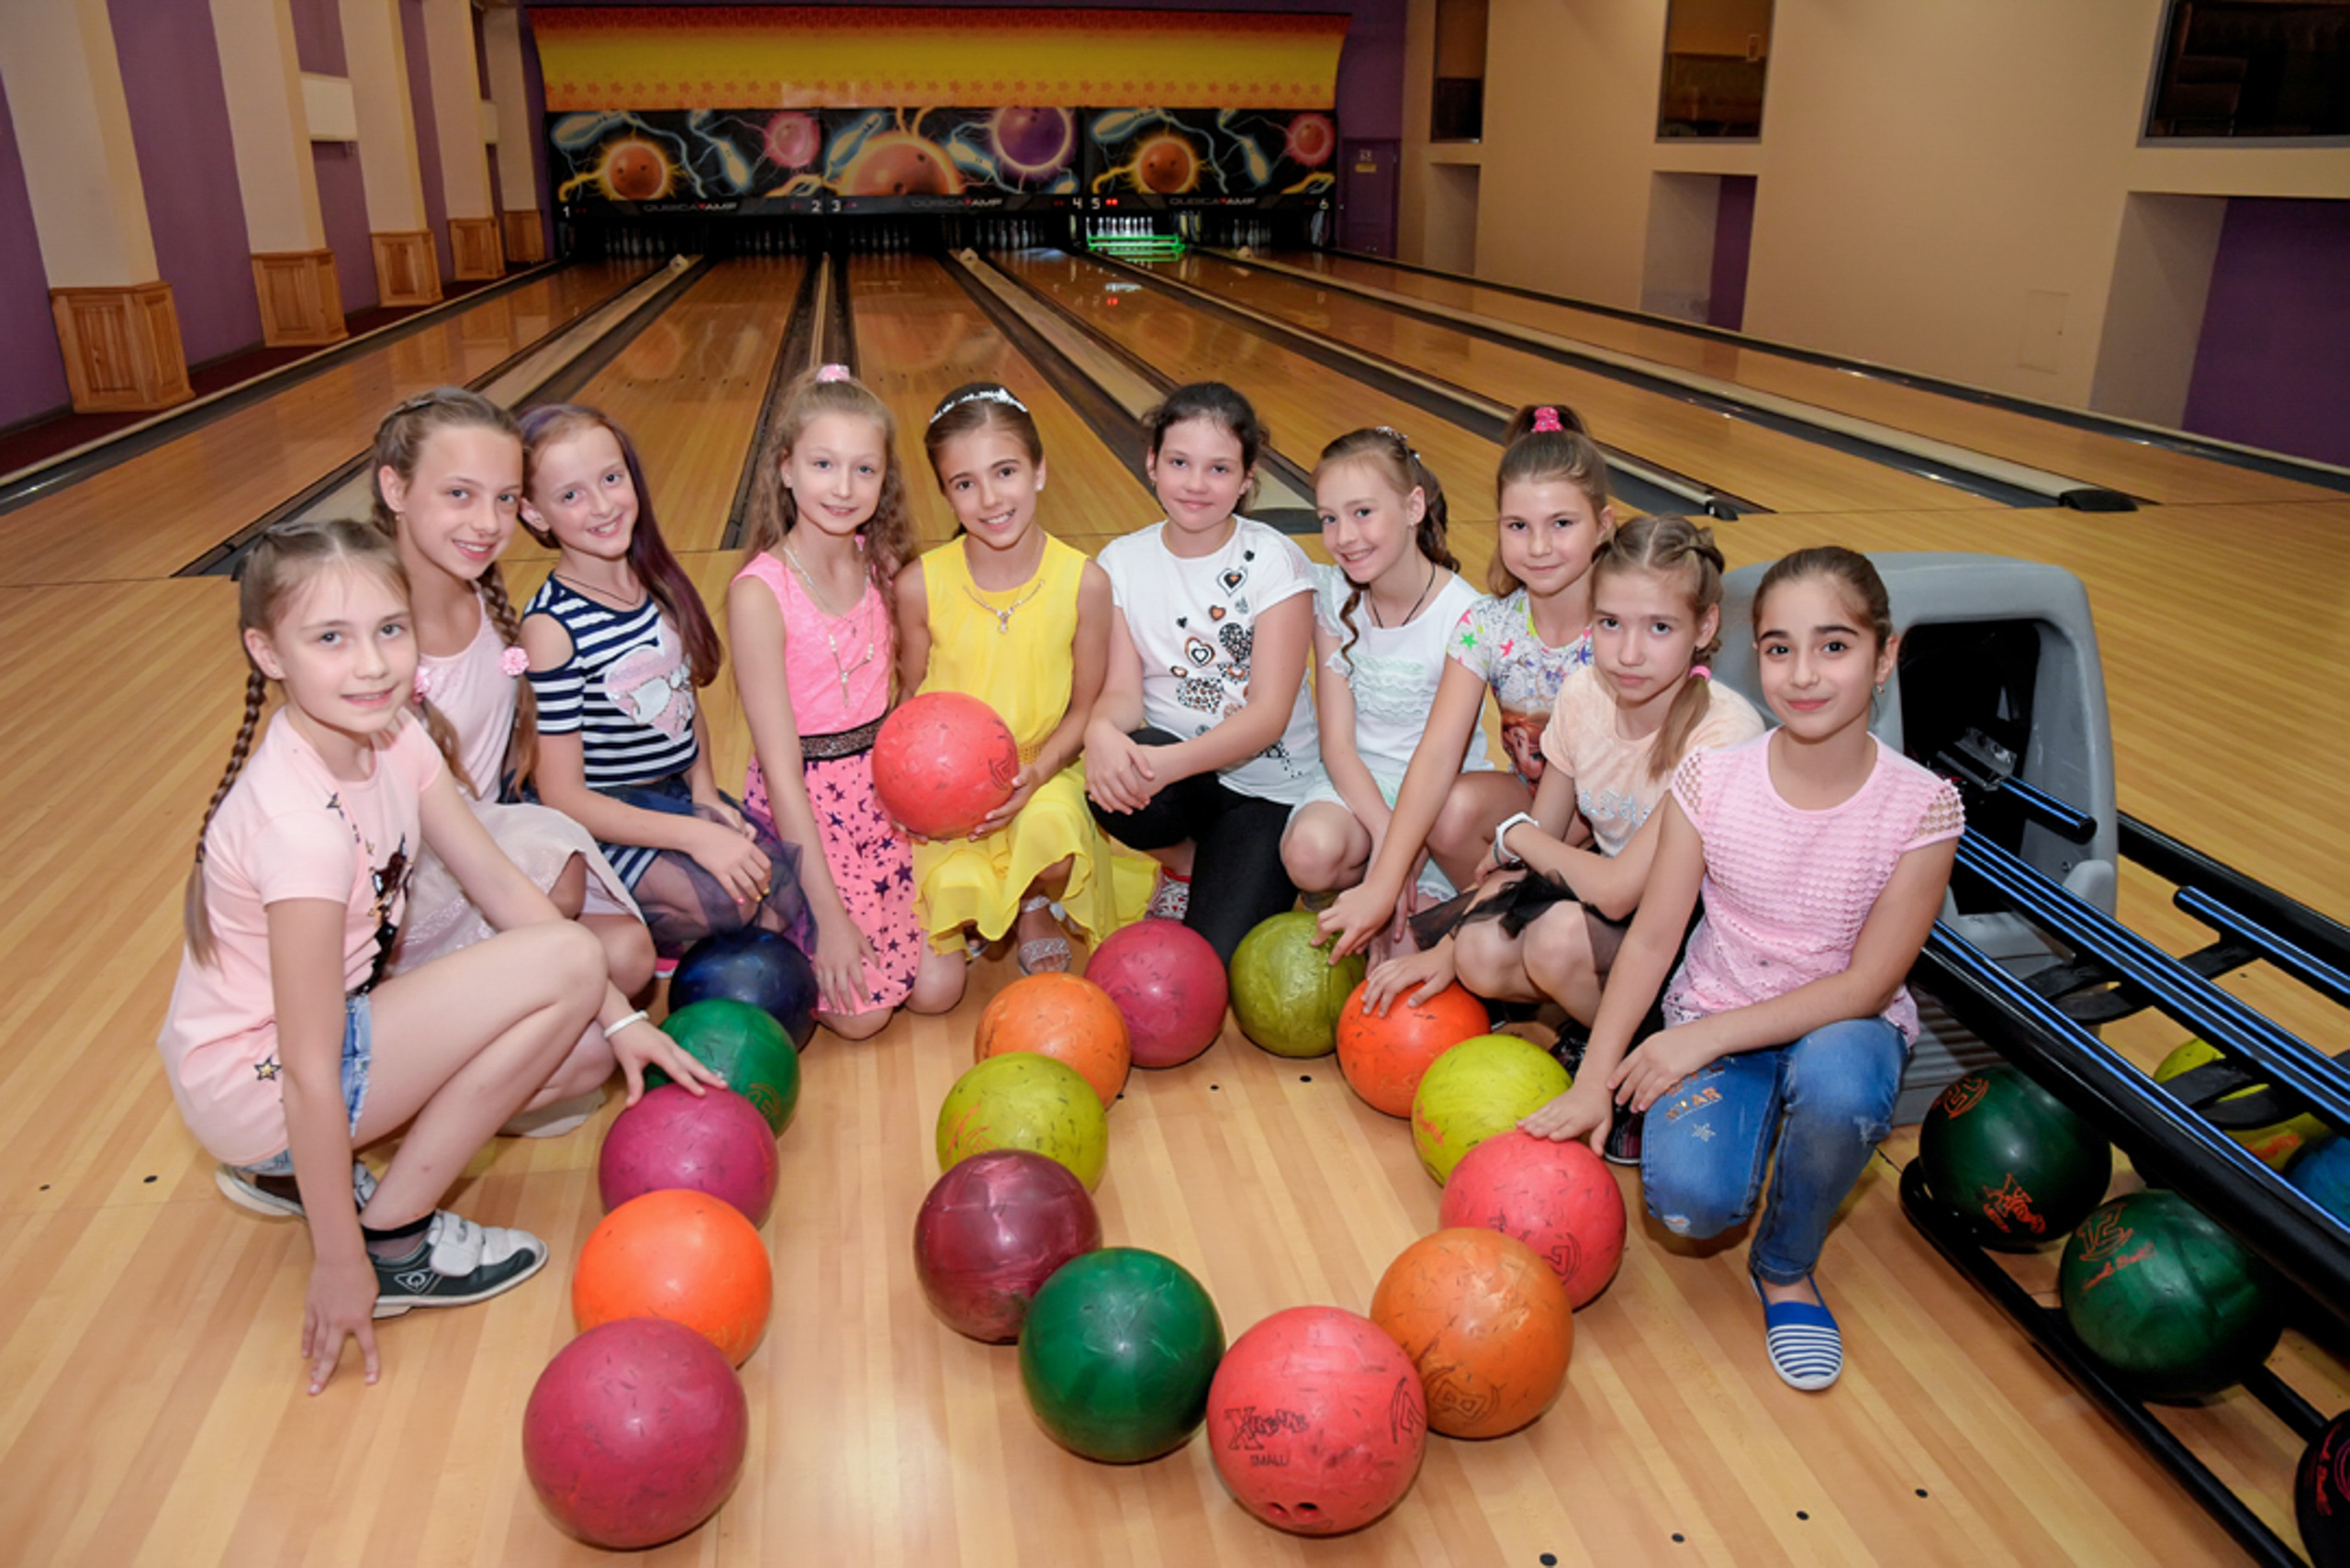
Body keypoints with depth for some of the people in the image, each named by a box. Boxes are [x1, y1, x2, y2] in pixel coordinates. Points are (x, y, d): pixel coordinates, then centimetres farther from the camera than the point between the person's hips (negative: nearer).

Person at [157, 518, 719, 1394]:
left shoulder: (391, 738, -5)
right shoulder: (301, 821, -30)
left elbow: (500, 885, 1)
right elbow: (309, 1073, -27)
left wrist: (618, 1019, -2)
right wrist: (340, 1262, -21)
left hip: (339, 1019, 8)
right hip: (256, 1083, -8)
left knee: (583, 1056, 2)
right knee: (567, 960, -20)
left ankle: (293, 1167, 11)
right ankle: (393, 1237, -6)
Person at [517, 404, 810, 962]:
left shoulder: (660, 582, 0)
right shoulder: (552, 627, -19)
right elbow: (563, 797, -18)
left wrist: (705, 793, -4)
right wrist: (696, 835, -25)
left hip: (684, 796, 6)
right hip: (607, 824, -6)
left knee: (793, 881, -16)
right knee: (739, 896, -27)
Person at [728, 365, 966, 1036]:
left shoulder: (882, 564, -1)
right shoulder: (759, 593, -18)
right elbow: (781, 771, -17)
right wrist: (828, 914, -17)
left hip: (885, 791, 5)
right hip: (803, 809, -4)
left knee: (938, 988, -5)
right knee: (858, 1010, -8)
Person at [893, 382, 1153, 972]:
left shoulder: (1084, 582, -12)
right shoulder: (920, 585, -12)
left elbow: (1085, 707, -3)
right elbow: (914, 702, 1)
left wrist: (1035, 774, -21)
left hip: (1045, 772, 0)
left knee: (1052, 836, -32)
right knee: (955, 891, -24)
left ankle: (1036, 905, 5)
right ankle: (979, 917, 16)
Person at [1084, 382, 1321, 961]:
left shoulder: (1275, 562, -11)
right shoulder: (1122, 562, 0)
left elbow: (1269, 714, -17)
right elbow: (1123, 690, -5)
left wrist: (1175, 761, -35)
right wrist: (1101, 730, -31)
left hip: (1268, 786, -3)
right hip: (1171, 765, 3)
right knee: (1111, 783, -34)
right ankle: (1184, 863, 1)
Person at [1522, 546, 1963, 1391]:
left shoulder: (1922, 806, -15)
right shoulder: (1711, 778, -12)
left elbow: (1868, 983, -16)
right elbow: (1651, 938, -6)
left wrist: (1709, 1035, -23)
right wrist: (1595, 1080, -10)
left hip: (1842, 1024, 0)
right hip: (1714, 1016, 0)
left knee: (1837, 1081, -38)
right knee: (1689, 1199, -27)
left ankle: (1787, 1267, -7)